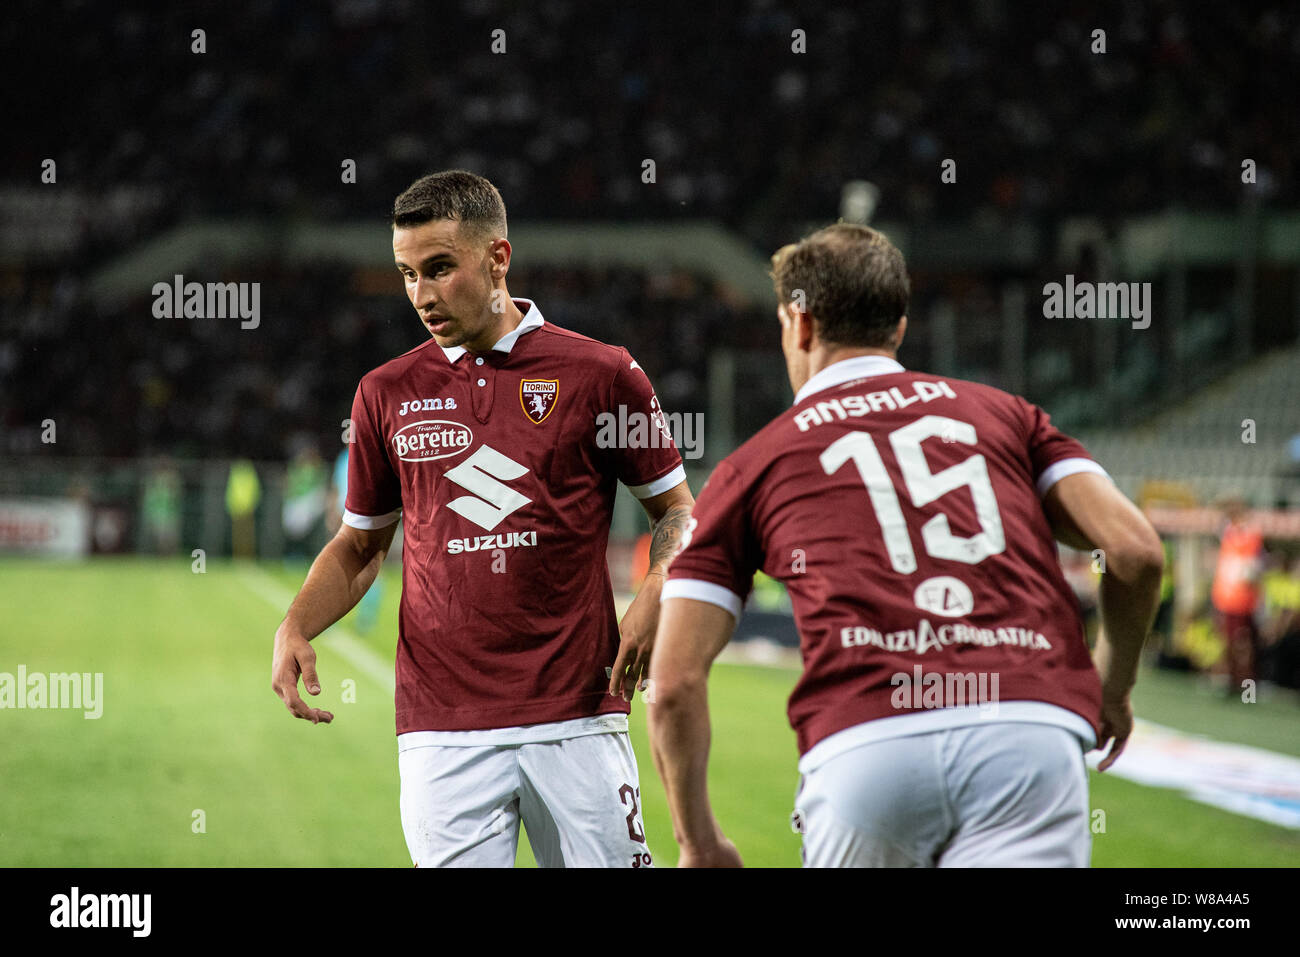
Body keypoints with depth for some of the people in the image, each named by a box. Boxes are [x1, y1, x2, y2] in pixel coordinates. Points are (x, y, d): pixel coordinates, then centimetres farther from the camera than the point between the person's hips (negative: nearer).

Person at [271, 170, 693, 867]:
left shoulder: (601, 374, 2)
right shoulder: (387, 392, 9)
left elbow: (676, 509, 10)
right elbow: (361, 543, 20)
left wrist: (654, 596, -9)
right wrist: (296, 627, 2)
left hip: (578, 715, -1)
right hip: (442, 725, 1)